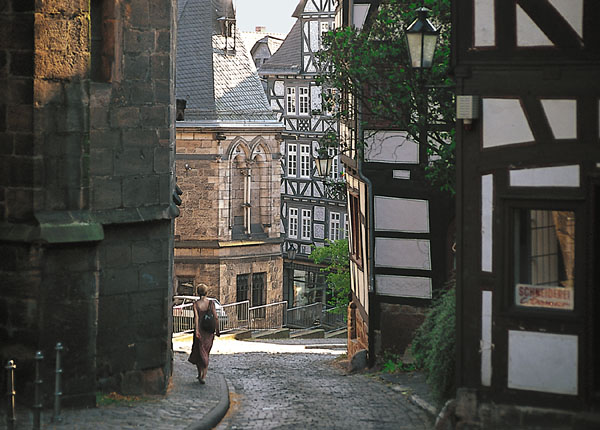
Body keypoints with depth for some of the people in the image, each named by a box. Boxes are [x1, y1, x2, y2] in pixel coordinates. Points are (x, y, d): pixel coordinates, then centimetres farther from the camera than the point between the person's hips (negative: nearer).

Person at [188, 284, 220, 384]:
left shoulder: (196, 304, -6)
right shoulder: (211, 303, -2)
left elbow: (196, 317, -15)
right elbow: (216, 317, -4)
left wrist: (196, 330, -18)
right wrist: (217, 330, 4)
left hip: (199, 330, -2)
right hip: (209, 331, 2)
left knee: (199, 352, 14)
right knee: (206, 353, 9)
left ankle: (200, 374, 15)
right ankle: (204, 376, 0)